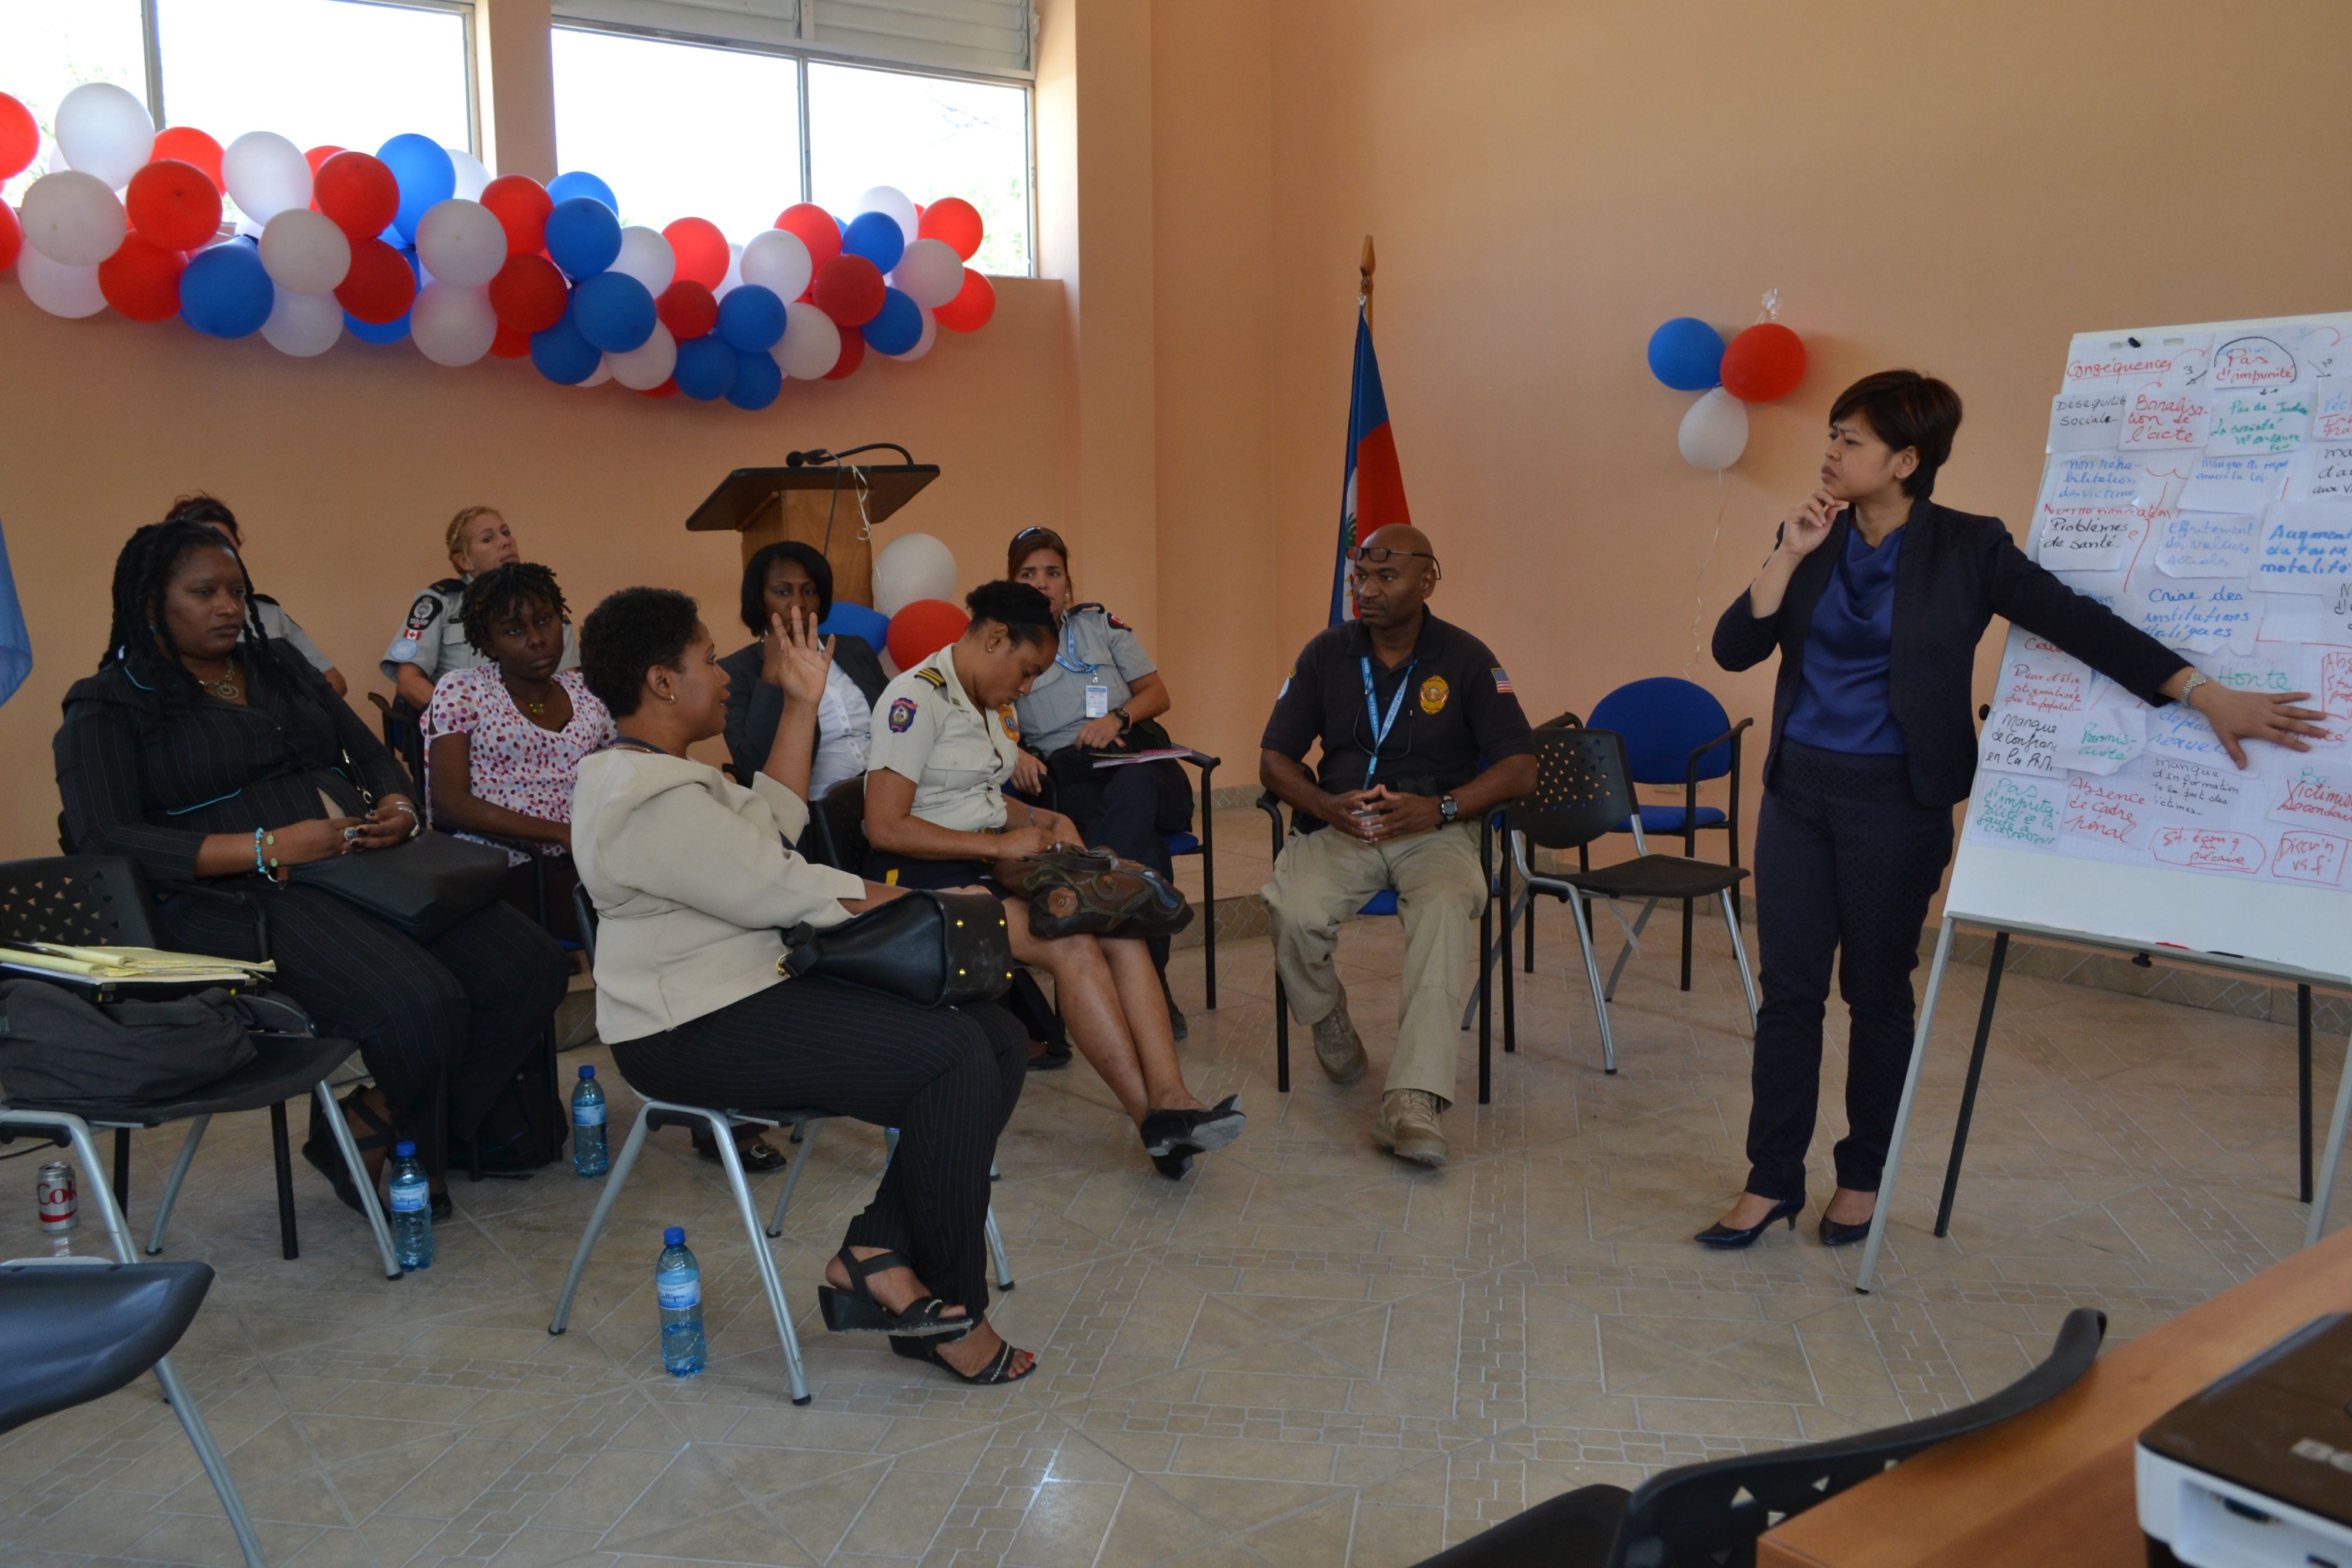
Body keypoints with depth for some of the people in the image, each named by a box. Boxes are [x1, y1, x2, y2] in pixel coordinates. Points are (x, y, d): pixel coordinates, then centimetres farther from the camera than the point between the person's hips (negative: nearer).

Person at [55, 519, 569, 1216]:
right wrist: (267, 849, -20)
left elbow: (372, 755, 24)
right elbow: (103, 840, -10)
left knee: (531, 969, -15)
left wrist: (398, 807, -1)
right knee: (419, 1005, -32)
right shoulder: (112, 706, 4)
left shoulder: (281, 666, 23)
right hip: (242, 895, -7)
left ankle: (376, 1132, 0)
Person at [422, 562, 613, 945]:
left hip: (575, 870, 4)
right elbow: (448, 803, -6)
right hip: (495, 871, -4)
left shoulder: (587, 694, 15)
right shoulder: (460, 692, 4)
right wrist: (562, 833, -14)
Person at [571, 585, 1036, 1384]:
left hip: (756, 989, 11)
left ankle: (875, 1256, -2)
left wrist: (801, 704, 19)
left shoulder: (643, 772, 16)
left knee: (996, 1038, -3)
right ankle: (951, 1308, -6)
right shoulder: (652, 803, -19)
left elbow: (771, 823, 22)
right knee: (952, 1059, -23)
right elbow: (782, 892, -19)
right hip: (699, 1035, -11)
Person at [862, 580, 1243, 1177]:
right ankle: (1153, 1122, -19)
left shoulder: (991, 702, 16)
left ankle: (1171, 1099, -27)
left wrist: (1041, 822, 9)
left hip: (985, 862, 8)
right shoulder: (917, 697, -12)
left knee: (1122, 931, -17)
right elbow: (886, 828, -19)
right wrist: (1000, 844, -17)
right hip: (921, 878, -8)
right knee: (1075, 947, -26)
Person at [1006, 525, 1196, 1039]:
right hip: (1066, 775, -1)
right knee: (1142, 848, -34)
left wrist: (1118, 717, -4)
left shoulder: (1101, 625, 20)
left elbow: (1159, 695, 17)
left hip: (1138, 756, 2)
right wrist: (1012, 753, -19)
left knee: (1132, 791, -39)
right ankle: (1151, 987, -33)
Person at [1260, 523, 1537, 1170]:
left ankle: (1412, 1101, -43)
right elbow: (1274, 758, 8)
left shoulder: (1466, 659, 3)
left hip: (1434, 830, -1)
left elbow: (1519, 766, -2)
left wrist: (1441, 807, -18)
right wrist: (1325, 806, -13)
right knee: (1293, 910, -31)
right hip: (1340, 828, 2)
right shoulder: (1327, 653, 8)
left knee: (1446, 910, -36)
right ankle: (1328, 1018, 3)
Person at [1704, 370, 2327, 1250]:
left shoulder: (1965, 549, -7)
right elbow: (1735, 650, -1)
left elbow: (2080, 624, -11)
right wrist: (1790, 557, -12)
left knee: (1877, 989, 8)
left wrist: (2209, 695, -16)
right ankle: (1772, 1183, 13)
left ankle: (1864, 1176, 24)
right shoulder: (1814, 539, 4)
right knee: (1788, 988, 4)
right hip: (1797, 790, 3)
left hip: (1898, 804, -3)